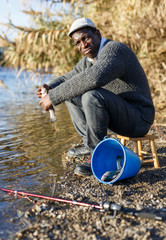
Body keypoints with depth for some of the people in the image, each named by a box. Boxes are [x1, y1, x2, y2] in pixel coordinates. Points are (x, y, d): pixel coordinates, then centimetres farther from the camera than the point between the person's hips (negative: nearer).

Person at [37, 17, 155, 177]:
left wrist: (53, 97, -33)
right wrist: (49, 88, -6)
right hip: (116, 116, 9)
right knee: (70, 91, 9)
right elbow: (66, 78, 18)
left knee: (92, 95, -34)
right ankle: (89, 144, 4)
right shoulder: (88, 60, 9)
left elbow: (92, 79, -40)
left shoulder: (114, 50, -21)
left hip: (138, 120, -9)